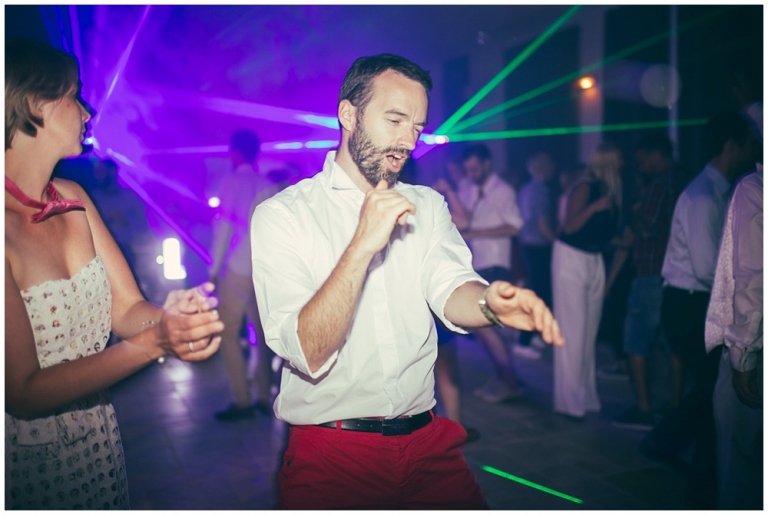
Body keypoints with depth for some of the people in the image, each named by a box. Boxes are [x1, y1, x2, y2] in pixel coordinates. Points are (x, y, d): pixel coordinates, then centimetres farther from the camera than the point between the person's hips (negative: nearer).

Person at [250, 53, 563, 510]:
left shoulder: (427, 205, 7)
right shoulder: (280, 215, -8)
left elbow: (450, 289, -11)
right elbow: (308, 355, -19)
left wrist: (489, 301, -34)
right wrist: (362, 246, -28)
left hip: (429, 442, 4)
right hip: (330, 453, -3)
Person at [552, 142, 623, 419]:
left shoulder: (609, 191, 10)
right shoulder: (586, 187, -12)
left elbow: (605, 232, 11)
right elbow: (569, 227, -19)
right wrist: (594, 207, -29)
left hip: (593, 259, 8)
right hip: (571, 258, -8)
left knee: (590, 329, 8)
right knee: (572, 329, -6)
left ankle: (586, 395, 16)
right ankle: (570, 400, 1)